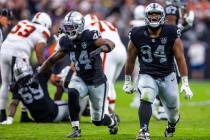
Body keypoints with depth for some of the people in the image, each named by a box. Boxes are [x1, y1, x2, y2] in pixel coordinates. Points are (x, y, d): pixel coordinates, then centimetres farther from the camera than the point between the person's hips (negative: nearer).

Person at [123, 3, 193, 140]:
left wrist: (185, 83, -11)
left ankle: (172, 124, 47)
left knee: (173, 108, 12)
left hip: (168, 77, 1)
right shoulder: (138, 36, -10)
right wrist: (128, 81, 11)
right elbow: (131, 60, 4)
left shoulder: (171, 34, -13)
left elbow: (180, 58, -8)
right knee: (146, 98, -29)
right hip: (147, 76, -1)